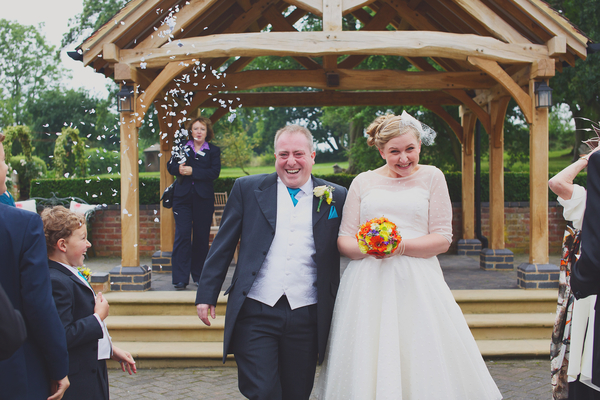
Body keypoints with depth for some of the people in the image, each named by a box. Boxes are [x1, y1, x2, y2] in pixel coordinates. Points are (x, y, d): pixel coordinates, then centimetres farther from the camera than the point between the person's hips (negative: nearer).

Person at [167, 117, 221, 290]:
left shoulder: (213, 151, 6)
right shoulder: (181, 147, 10)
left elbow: (214, 172, -8)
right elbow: (171, 167, 4)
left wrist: (192, 171, -17)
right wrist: (179, 169, -18)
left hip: (203, 198, 0)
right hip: (183, 197, 0)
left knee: (201, 237, 5)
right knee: (182, 235, -8)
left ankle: (199, 275, 18)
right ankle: (180, 279, -6)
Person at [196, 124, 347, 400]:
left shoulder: (336, 197, 5)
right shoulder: (247, 189, 4)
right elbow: (223, 245, 6)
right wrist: (206, 295, 4)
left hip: (306, 316, 1)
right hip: (255, 314, -1)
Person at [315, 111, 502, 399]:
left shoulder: (431, 177, 9)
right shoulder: (363, 182, 12)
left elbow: (442, 238, 2)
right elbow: (344, 240, 9)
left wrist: (401, 246, -14)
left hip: (417, 284, -1)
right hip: (368, 286, 1)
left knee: (425, 364, -4)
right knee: (365, 364, 0)